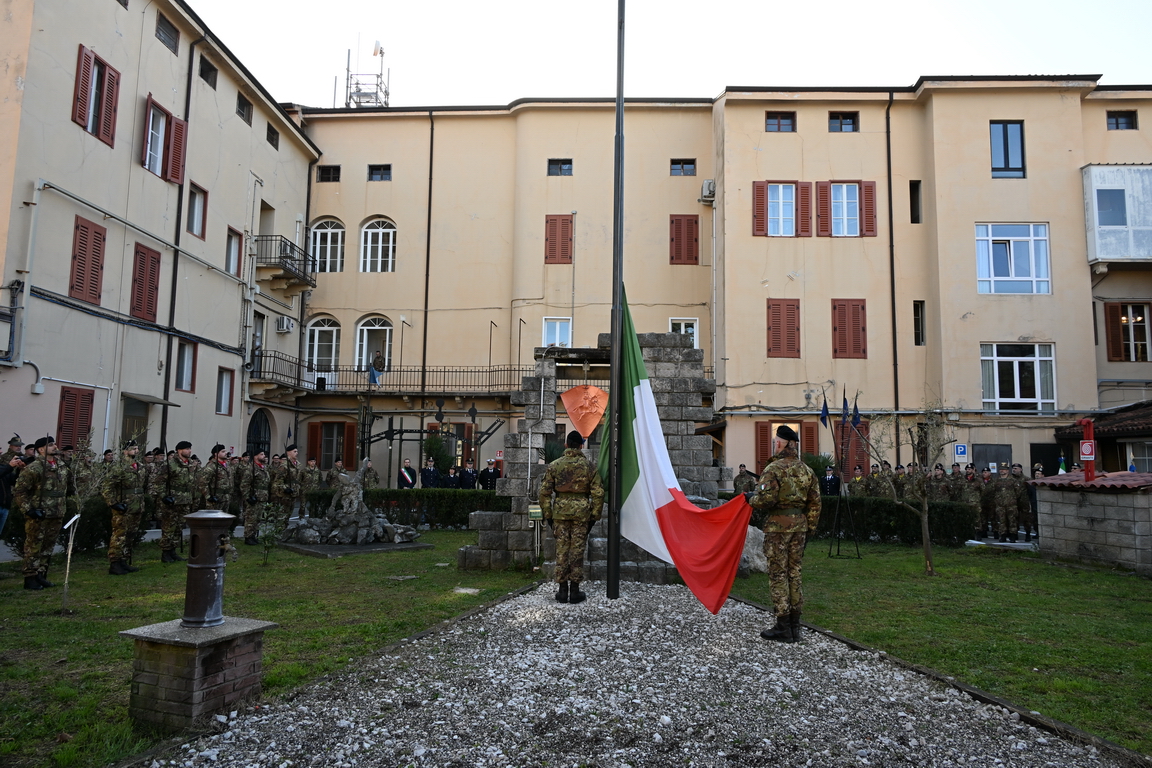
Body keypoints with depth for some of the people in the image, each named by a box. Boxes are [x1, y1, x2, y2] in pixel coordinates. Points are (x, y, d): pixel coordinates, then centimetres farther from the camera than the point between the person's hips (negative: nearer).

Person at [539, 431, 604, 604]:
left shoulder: (554, 465, 2)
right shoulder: (589, 466, 0)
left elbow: (544, 492, 1)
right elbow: (598, 493, -2)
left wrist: (547, 514, 8)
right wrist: (595, 516, 5)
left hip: (561, 511, 1)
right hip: (582, 511, -1)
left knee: (561, 549, 7)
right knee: (577, 550, 5)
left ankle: (562, 590, 12)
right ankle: (575, 591, 11)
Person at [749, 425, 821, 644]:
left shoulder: (774, 469, -12)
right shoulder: (806, 471, 9)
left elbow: (765, 500, -19)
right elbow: (815, 503, 11)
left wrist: (752, 498, 1)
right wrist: (810, 527, 17)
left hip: (778, 526, -6)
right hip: (800, 526, 7)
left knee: (778, 575, 0)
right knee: (794, 573, 13)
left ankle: (783, 627, 3)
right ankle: (794, 626, 17)